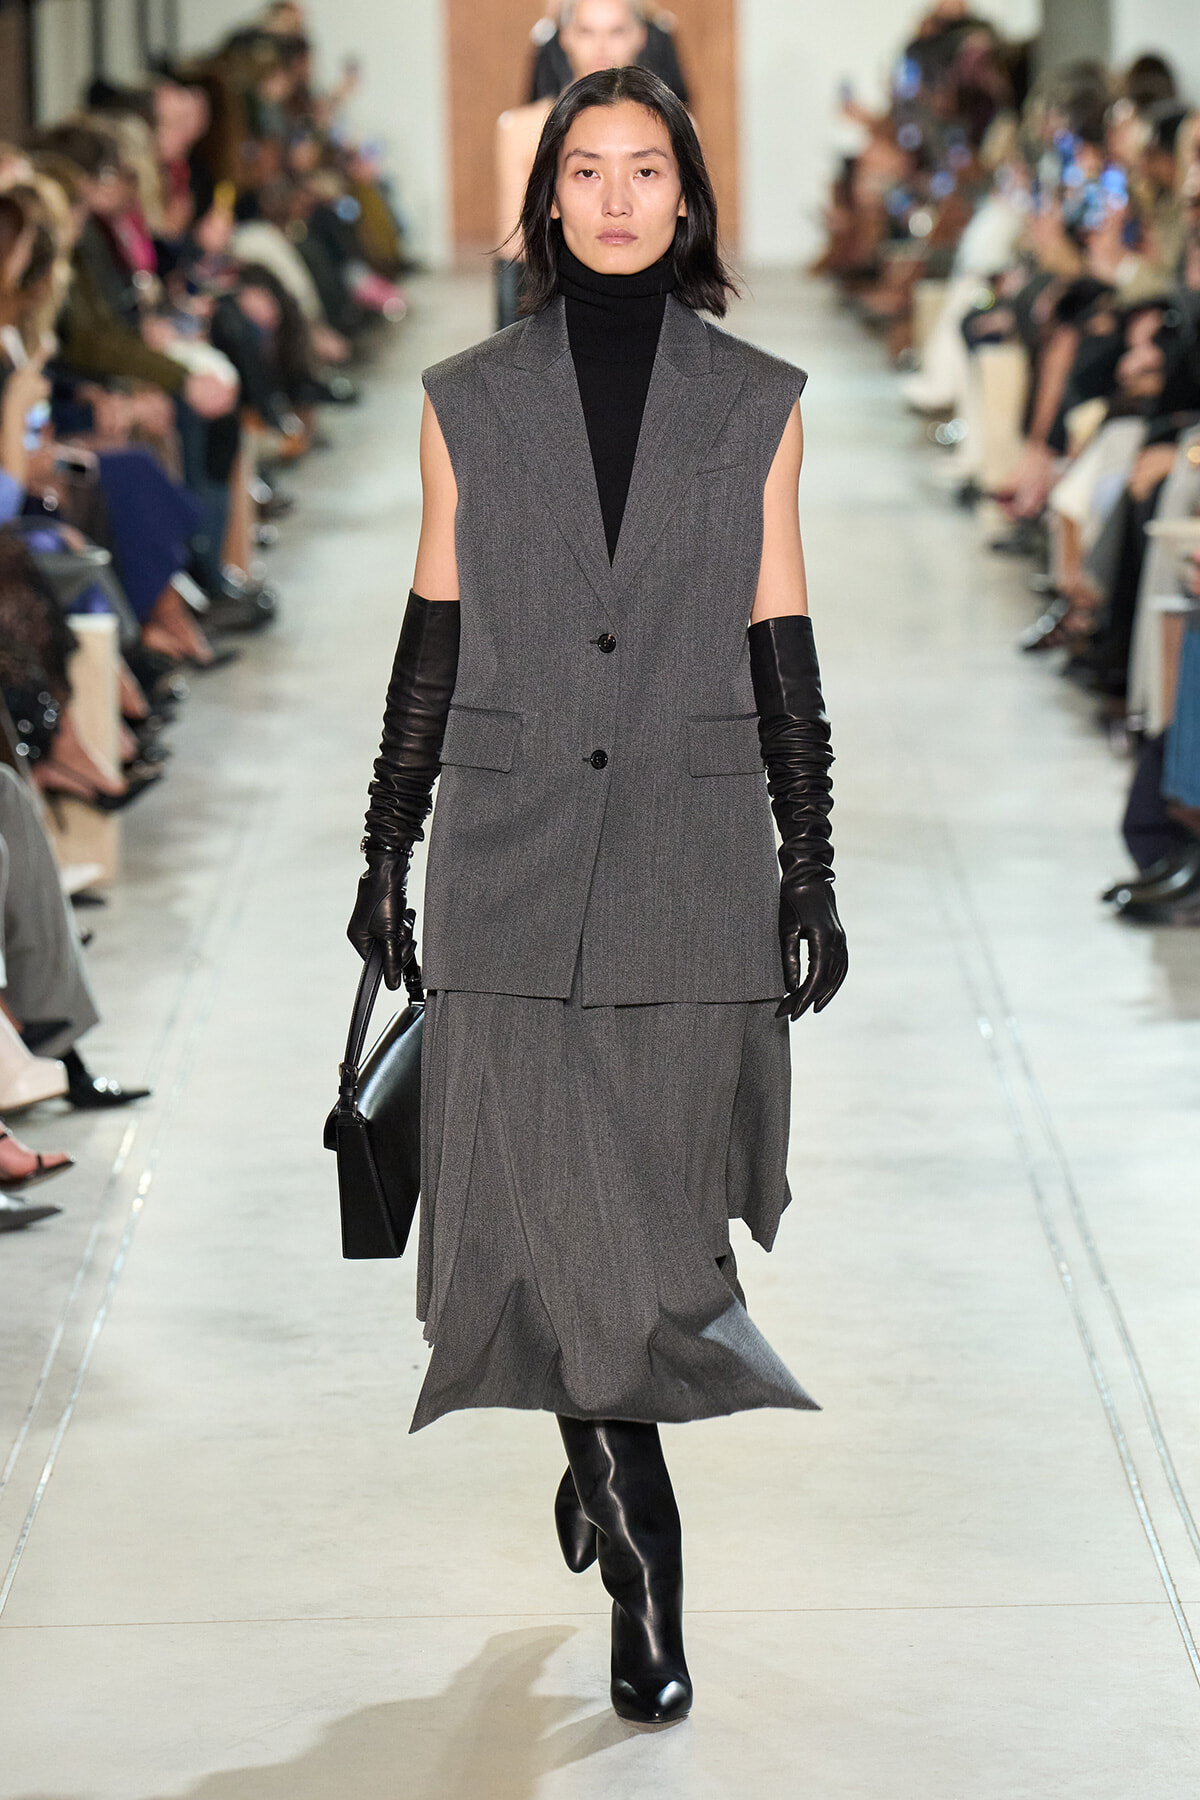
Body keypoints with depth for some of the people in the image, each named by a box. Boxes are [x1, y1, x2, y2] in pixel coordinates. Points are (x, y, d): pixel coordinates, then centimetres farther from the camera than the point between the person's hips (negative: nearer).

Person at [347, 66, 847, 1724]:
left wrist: (813, 878, 2)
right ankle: (645, 1581, 1)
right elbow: (432, 643, 7)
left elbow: (783, 655, 5)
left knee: (657, 1201, 4)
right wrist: (386, 856, 6)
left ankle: (600, 1450, 29)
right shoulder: (471, 403, 5)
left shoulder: (757, 405, 5)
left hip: (693, 856, 0)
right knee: (552, 1206, -6)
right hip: (515, 854, 0)